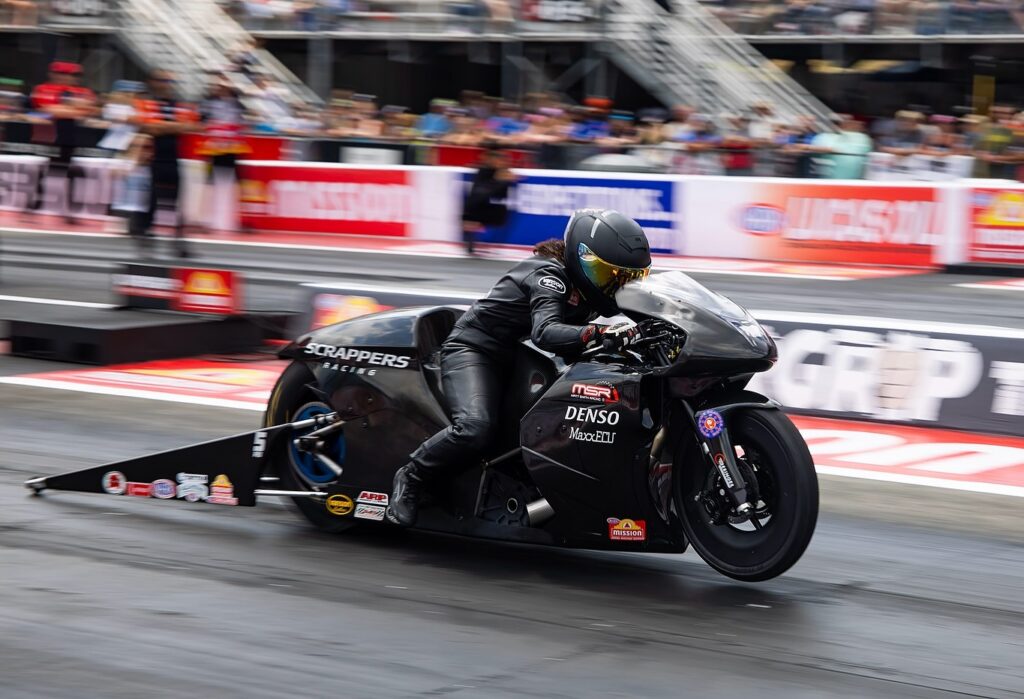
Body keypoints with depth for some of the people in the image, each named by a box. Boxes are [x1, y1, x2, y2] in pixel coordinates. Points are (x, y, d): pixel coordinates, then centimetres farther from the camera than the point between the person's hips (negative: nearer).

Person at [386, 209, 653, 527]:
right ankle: (410, 477, -12)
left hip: (519, 358, 10)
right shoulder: (550, 274, -23)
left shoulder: (582, 287, 5)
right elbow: (545, 332, -40)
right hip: (475, 348, -10)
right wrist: (598, 334, -55)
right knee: (476, 428, -33)